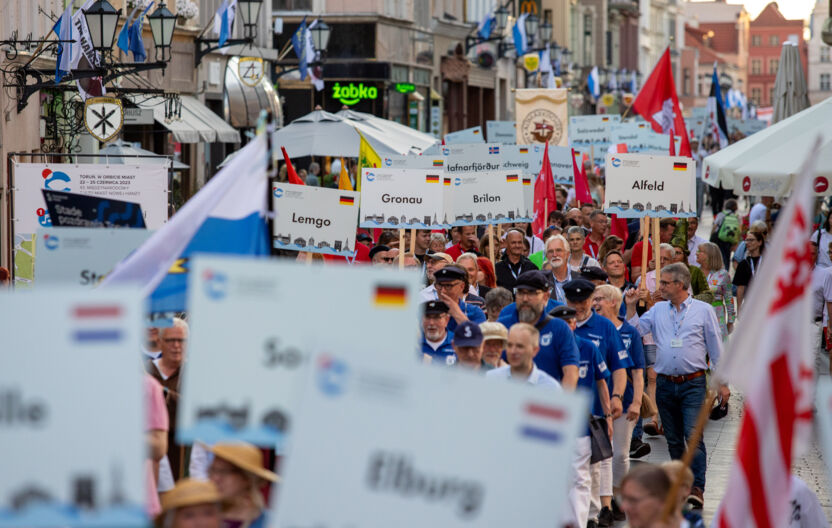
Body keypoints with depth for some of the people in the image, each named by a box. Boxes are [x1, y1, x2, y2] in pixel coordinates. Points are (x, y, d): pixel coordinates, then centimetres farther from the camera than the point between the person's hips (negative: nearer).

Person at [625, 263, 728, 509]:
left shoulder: (703, 310, 2)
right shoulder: (658, 310, 11)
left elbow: (716, 348, 4)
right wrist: (631, 306, -5)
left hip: (693, 384, -4)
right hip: (665, 385, 4)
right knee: (673, 440, 9)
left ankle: (697, 488, -19)